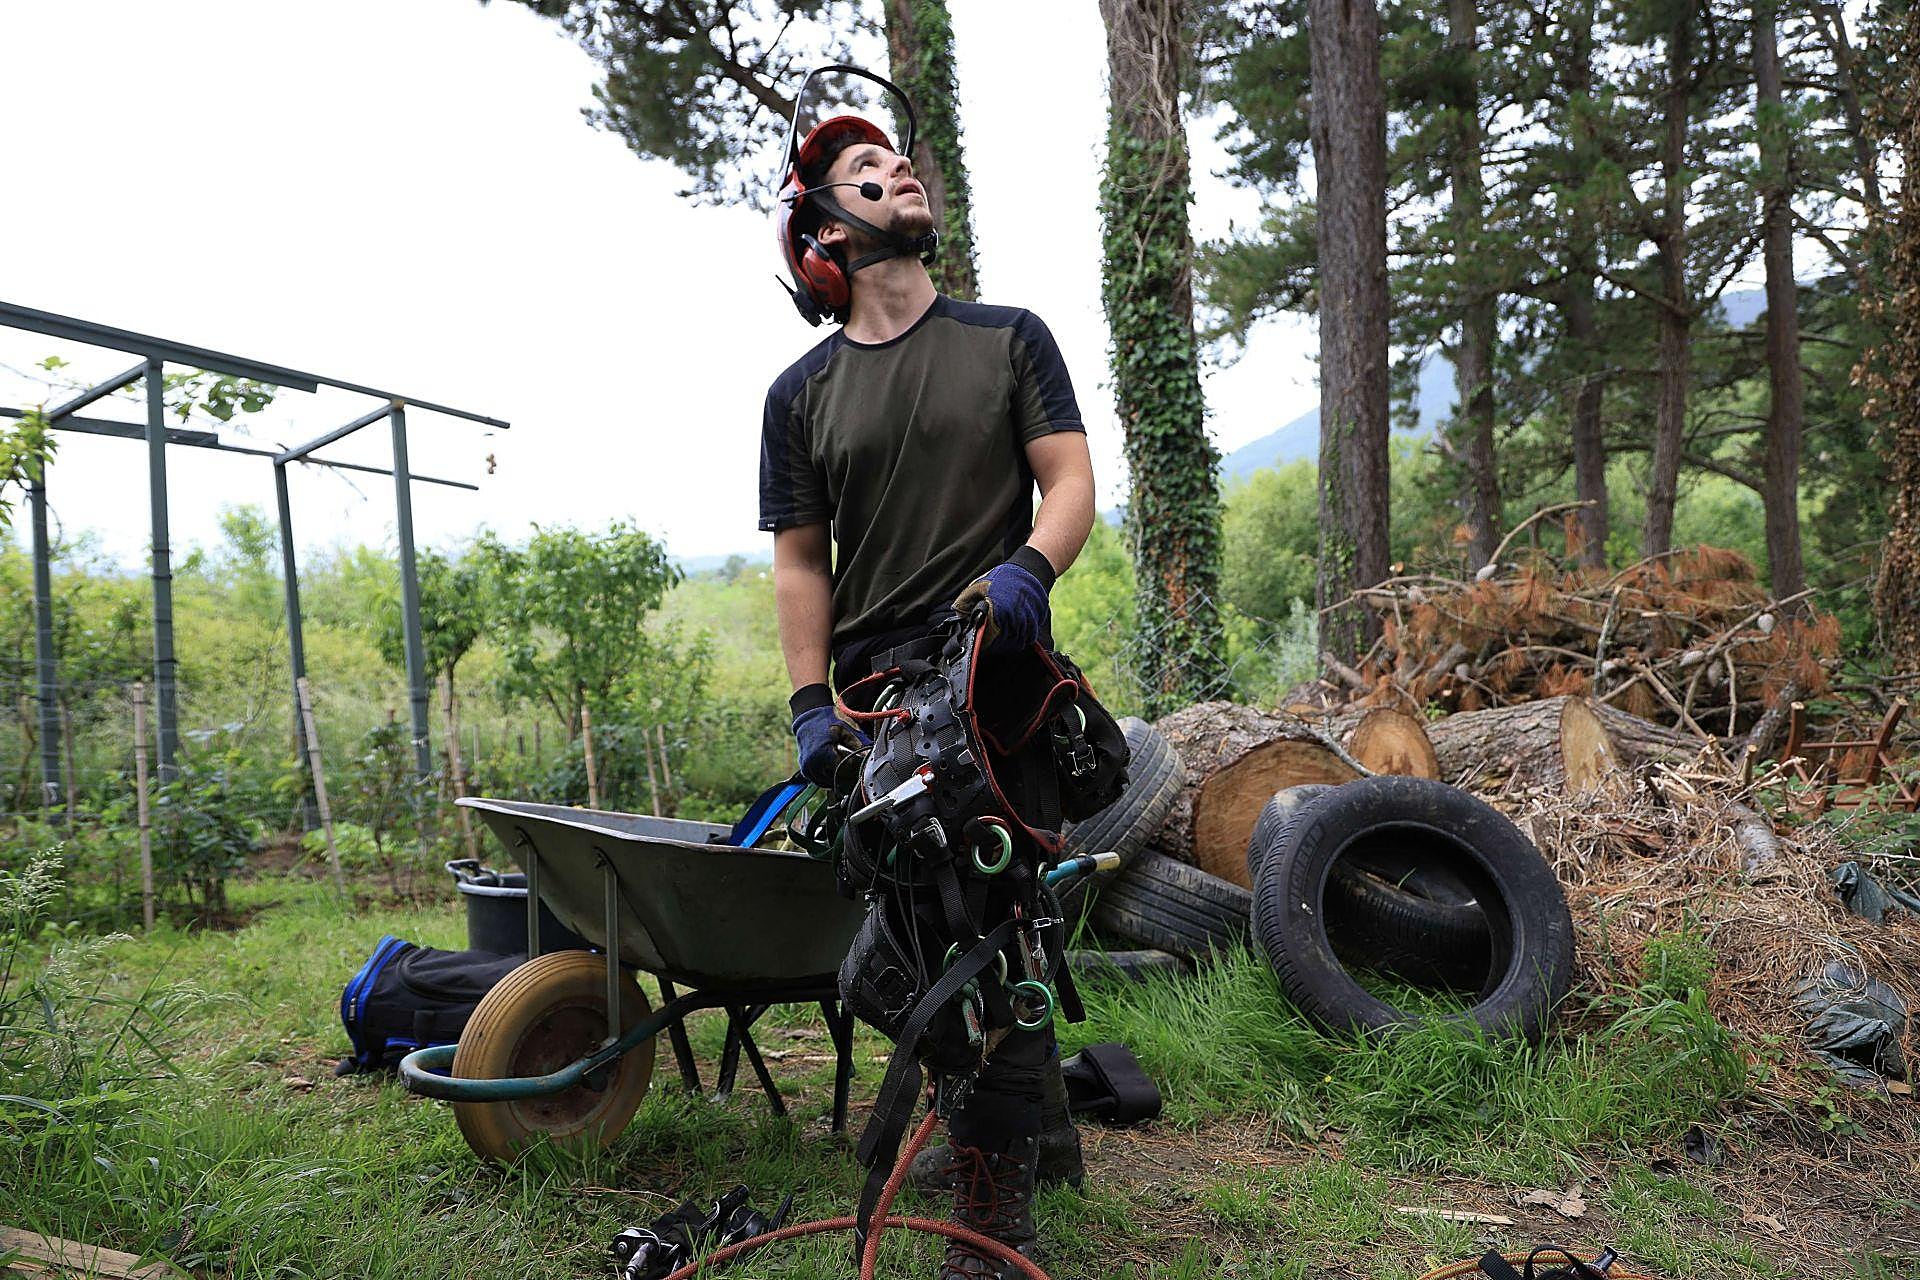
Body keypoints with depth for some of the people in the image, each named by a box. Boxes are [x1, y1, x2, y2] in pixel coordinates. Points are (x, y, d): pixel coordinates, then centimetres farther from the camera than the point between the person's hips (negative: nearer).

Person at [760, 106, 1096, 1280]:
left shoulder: (1009, 337, 10)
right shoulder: (801, 393, 11)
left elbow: (1073, 480, 2)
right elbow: (801, 561, 8)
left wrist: (1027, 568, -18)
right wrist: (811, 704, -1)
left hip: (1002, 668, -2)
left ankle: (997, 1182, 6)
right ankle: (1040, 1125, 28)